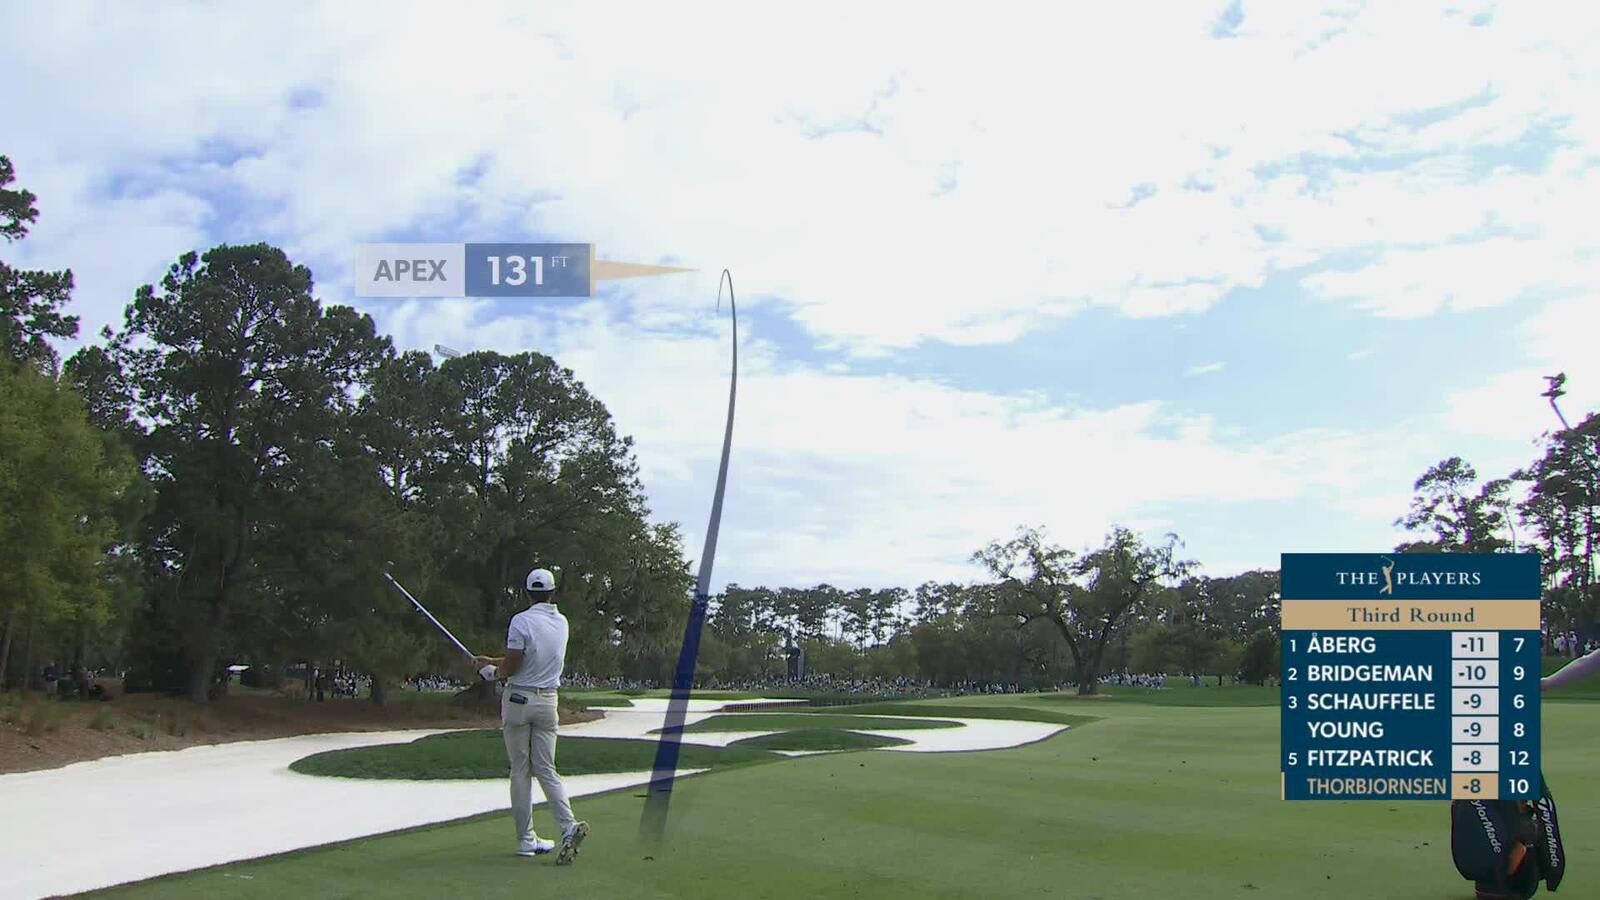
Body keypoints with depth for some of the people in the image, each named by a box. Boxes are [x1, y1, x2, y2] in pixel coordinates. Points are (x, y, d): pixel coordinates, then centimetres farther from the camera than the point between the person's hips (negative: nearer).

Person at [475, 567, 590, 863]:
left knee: (520, 771, 4)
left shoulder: (521, 621, -13)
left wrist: (492, 672, 7)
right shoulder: (562, 623, 7)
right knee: (546, 769, 6)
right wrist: (492, 660, 22)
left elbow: (512, 666, -15)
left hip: (519, 699, -4)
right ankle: (569, 826, -13)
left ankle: (526, 838, 8)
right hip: (547, 701, 4)